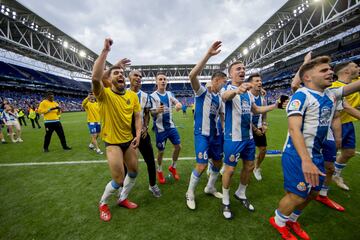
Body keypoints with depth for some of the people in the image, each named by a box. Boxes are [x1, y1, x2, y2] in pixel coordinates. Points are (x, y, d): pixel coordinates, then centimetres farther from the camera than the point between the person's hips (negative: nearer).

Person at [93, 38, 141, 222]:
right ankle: (102, 203, 32)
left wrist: (138, 134, -8)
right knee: (118, 180, -2)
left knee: (134, 171, 17)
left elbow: (137, 116, 3)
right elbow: (95, 78, -36)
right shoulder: (105, 94, -15)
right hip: (112, 142, -5)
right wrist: (105, 51, -31)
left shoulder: (132, 95, -1)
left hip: (129, 140, 6)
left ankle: (123, 199, 43)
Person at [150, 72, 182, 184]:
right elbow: (152, 113, -17)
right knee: (161, 151, 6)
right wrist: (157, 111, -41)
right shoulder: (153, 96, -13)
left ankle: (173, 167, 32)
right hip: (160, 128, -5)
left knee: (178, 146, 7)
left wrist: (178, 105, -22)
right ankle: (159, 171, 32)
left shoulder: (169, 94, 5)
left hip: (171, 126, 5)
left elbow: (177, 102, 4)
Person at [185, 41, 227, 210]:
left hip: (215, 134, 8)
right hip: (202, 134, -7)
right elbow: (192, 75, -27)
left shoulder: (219, 98, 12)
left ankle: (210, 188, 40)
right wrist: (208, 55, -31)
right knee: (201, 166, -7)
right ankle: (190, 193, 19)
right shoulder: (201, 91, -8)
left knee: (218, 163, 15)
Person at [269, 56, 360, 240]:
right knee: (297, 196, 2)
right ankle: (278, 221, 31)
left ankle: (292, 220, 44)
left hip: (316, 154, 9)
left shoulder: (332, 94, 8)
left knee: (313, 192, 20)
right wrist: (305, 160, -35)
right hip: (298, 156, -9)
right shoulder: (302, 95, -18)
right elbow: (294, 129, -28)